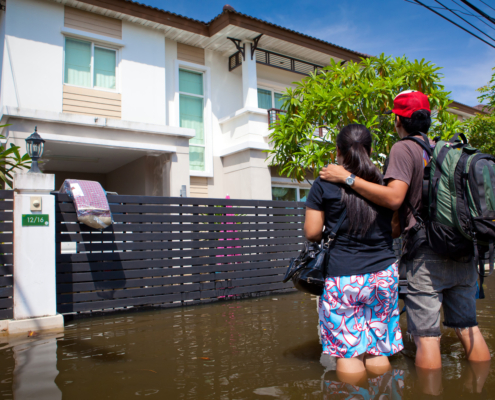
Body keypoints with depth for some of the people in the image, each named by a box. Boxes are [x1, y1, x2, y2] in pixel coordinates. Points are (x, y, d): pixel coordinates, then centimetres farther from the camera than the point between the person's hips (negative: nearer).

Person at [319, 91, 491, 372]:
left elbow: (394, 197, -22)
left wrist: (347, 178, -17)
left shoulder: (404, 149, -9)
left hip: (427, 255, -7)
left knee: (427, 335, -1)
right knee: (468, 327, 15)